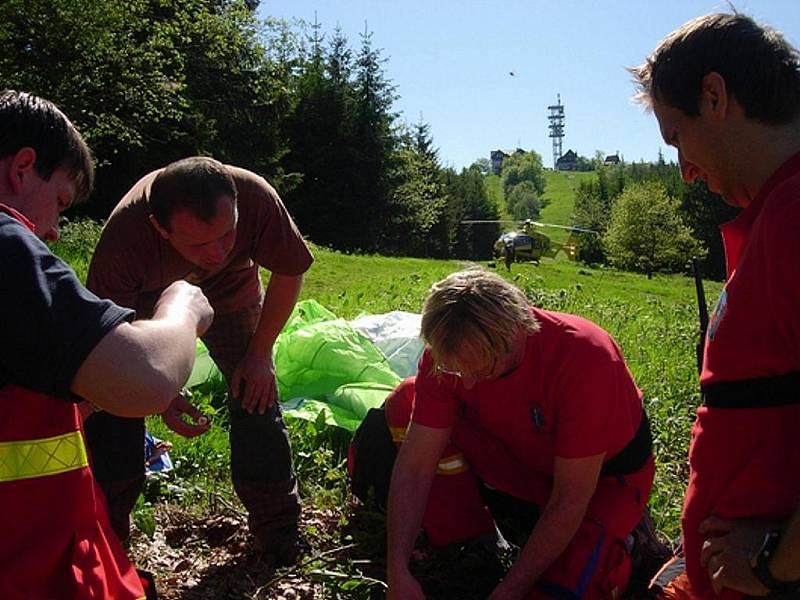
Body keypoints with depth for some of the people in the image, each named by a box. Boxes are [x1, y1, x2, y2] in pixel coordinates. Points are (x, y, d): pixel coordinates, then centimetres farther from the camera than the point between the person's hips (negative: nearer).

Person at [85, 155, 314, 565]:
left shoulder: (256, 198, -38)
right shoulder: (124, 235, -41)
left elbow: (289, 273, -18)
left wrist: (259, 353, -15)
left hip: (231, 290, 1)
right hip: (144, 297, -1)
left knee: (256, 394, -6)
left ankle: (278, 532, 12)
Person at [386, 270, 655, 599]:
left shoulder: (586, 357, -37)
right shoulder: (450, 352, -24)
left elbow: (570, 501, -32)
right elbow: (414, 465, -20)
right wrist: (398, 573, -28)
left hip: (605, 474, -4)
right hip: (525, 459, 4)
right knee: (405, 403, -15)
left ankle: (617, 538, 5)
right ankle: (467, 545, -5)